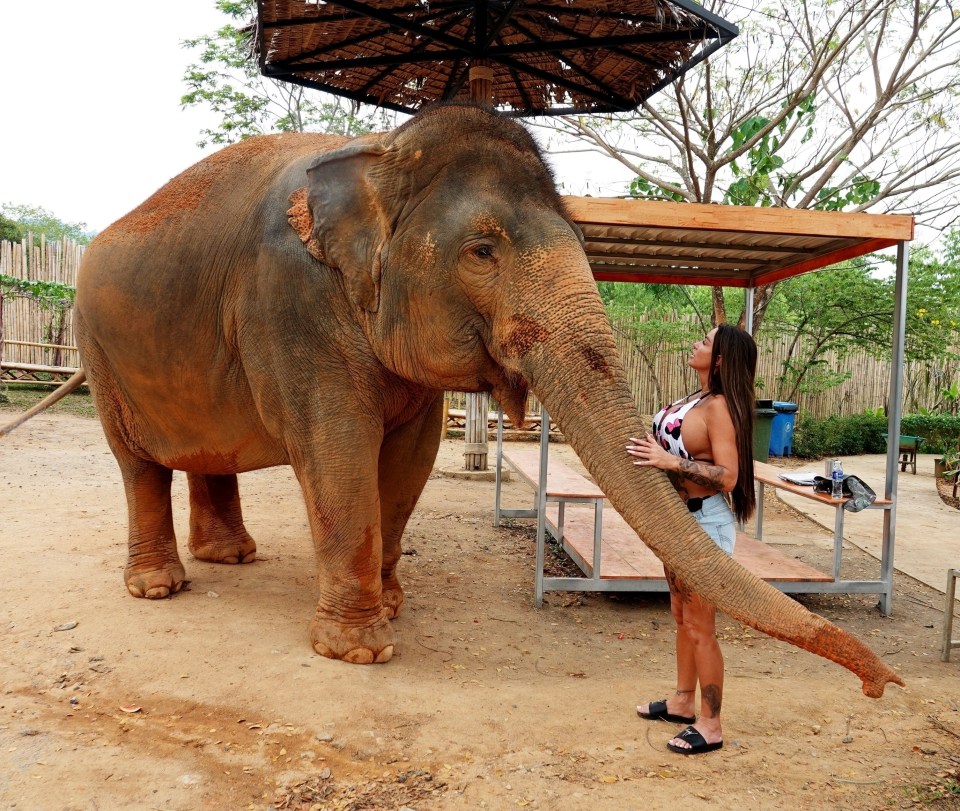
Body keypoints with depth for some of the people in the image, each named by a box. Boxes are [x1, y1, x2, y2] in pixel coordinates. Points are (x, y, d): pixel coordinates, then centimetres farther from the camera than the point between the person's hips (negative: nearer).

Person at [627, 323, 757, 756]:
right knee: (681, 616, 19)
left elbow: (727, 477, -26)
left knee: (699, 625, 0)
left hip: (704, 522, -9)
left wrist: (670, 462, -31)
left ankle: (710, 726, 14)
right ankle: (682, 701, 35)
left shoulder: (719, 407, -19)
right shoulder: (694, 400, 8)